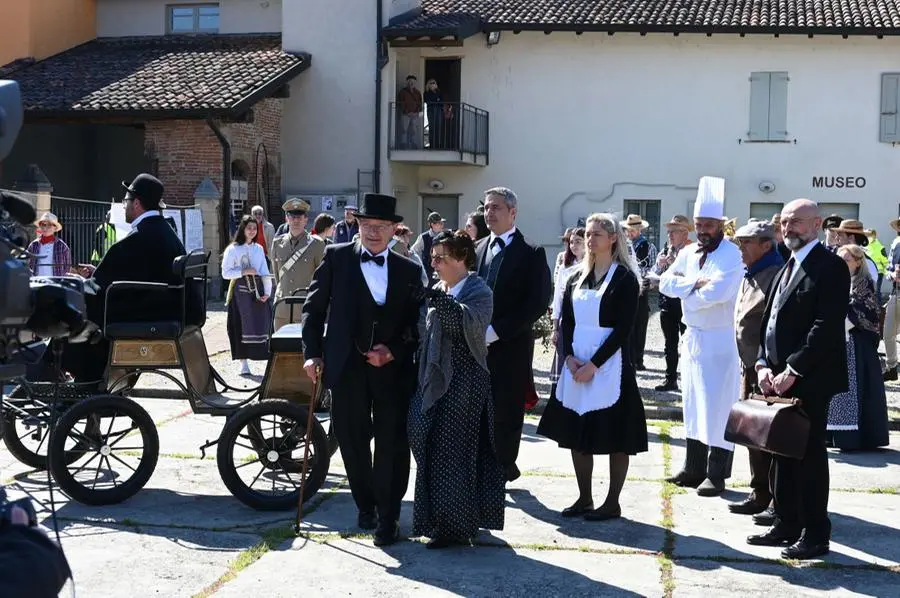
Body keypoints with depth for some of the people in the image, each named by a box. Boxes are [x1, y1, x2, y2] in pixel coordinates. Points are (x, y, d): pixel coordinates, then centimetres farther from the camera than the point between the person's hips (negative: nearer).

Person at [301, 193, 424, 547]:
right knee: (353, 440, 8)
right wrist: (313, 354, -2)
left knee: (392, 444, -1)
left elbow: (418, 322, 8)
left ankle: (388, 517, 9)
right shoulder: (336, 258, 4)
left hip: (393, 367, 0)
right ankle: (366, 505, 28)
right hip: (347, 366, 0)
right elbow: (314, 308, 6)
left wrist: (394, 351, -8)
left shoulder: (409, 270, 7)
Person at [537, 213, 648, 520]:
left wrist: (594, 364, -16)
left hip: (609, 366, -6)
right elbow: (566, 322, 10)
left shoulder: (625, 278, -5)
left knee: (615, 437, 0)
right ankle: (584, 498, 20)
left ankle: (612, 503, 9)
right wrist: (569, 357, -7)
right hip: (576, 365, 6)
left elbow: (623, 329, -11)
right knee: (577, 433, 9)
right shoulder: (577, 278, 12)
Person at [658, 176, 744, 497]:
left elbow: (716, 293, -25)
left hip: (719, 339, -7)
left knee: (717, 406, -3)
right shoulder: (688, 253, 10)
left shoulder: (731, 255, -12)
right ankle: (694, 468, 22)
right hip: (692, 336, 7)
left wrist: (685, 292, -11)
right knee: (694, 404, 13)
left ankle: (716, 475, 4)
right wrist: (694, 283, -15)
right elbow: (666, 282, 0)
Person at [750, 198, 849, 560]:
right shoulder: (787, 267, 17)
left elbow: (827, 326, -18)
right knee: (783, 455, 14)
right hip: (779, 378, 8)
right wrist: (763, 365, 3)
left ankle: (815, 535, 8)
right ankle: (786, 525, 24)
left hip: (809, 380, -8)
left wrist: (792, 371, -19)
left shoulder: (830, 267, -10)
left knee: (810, 456, -1)